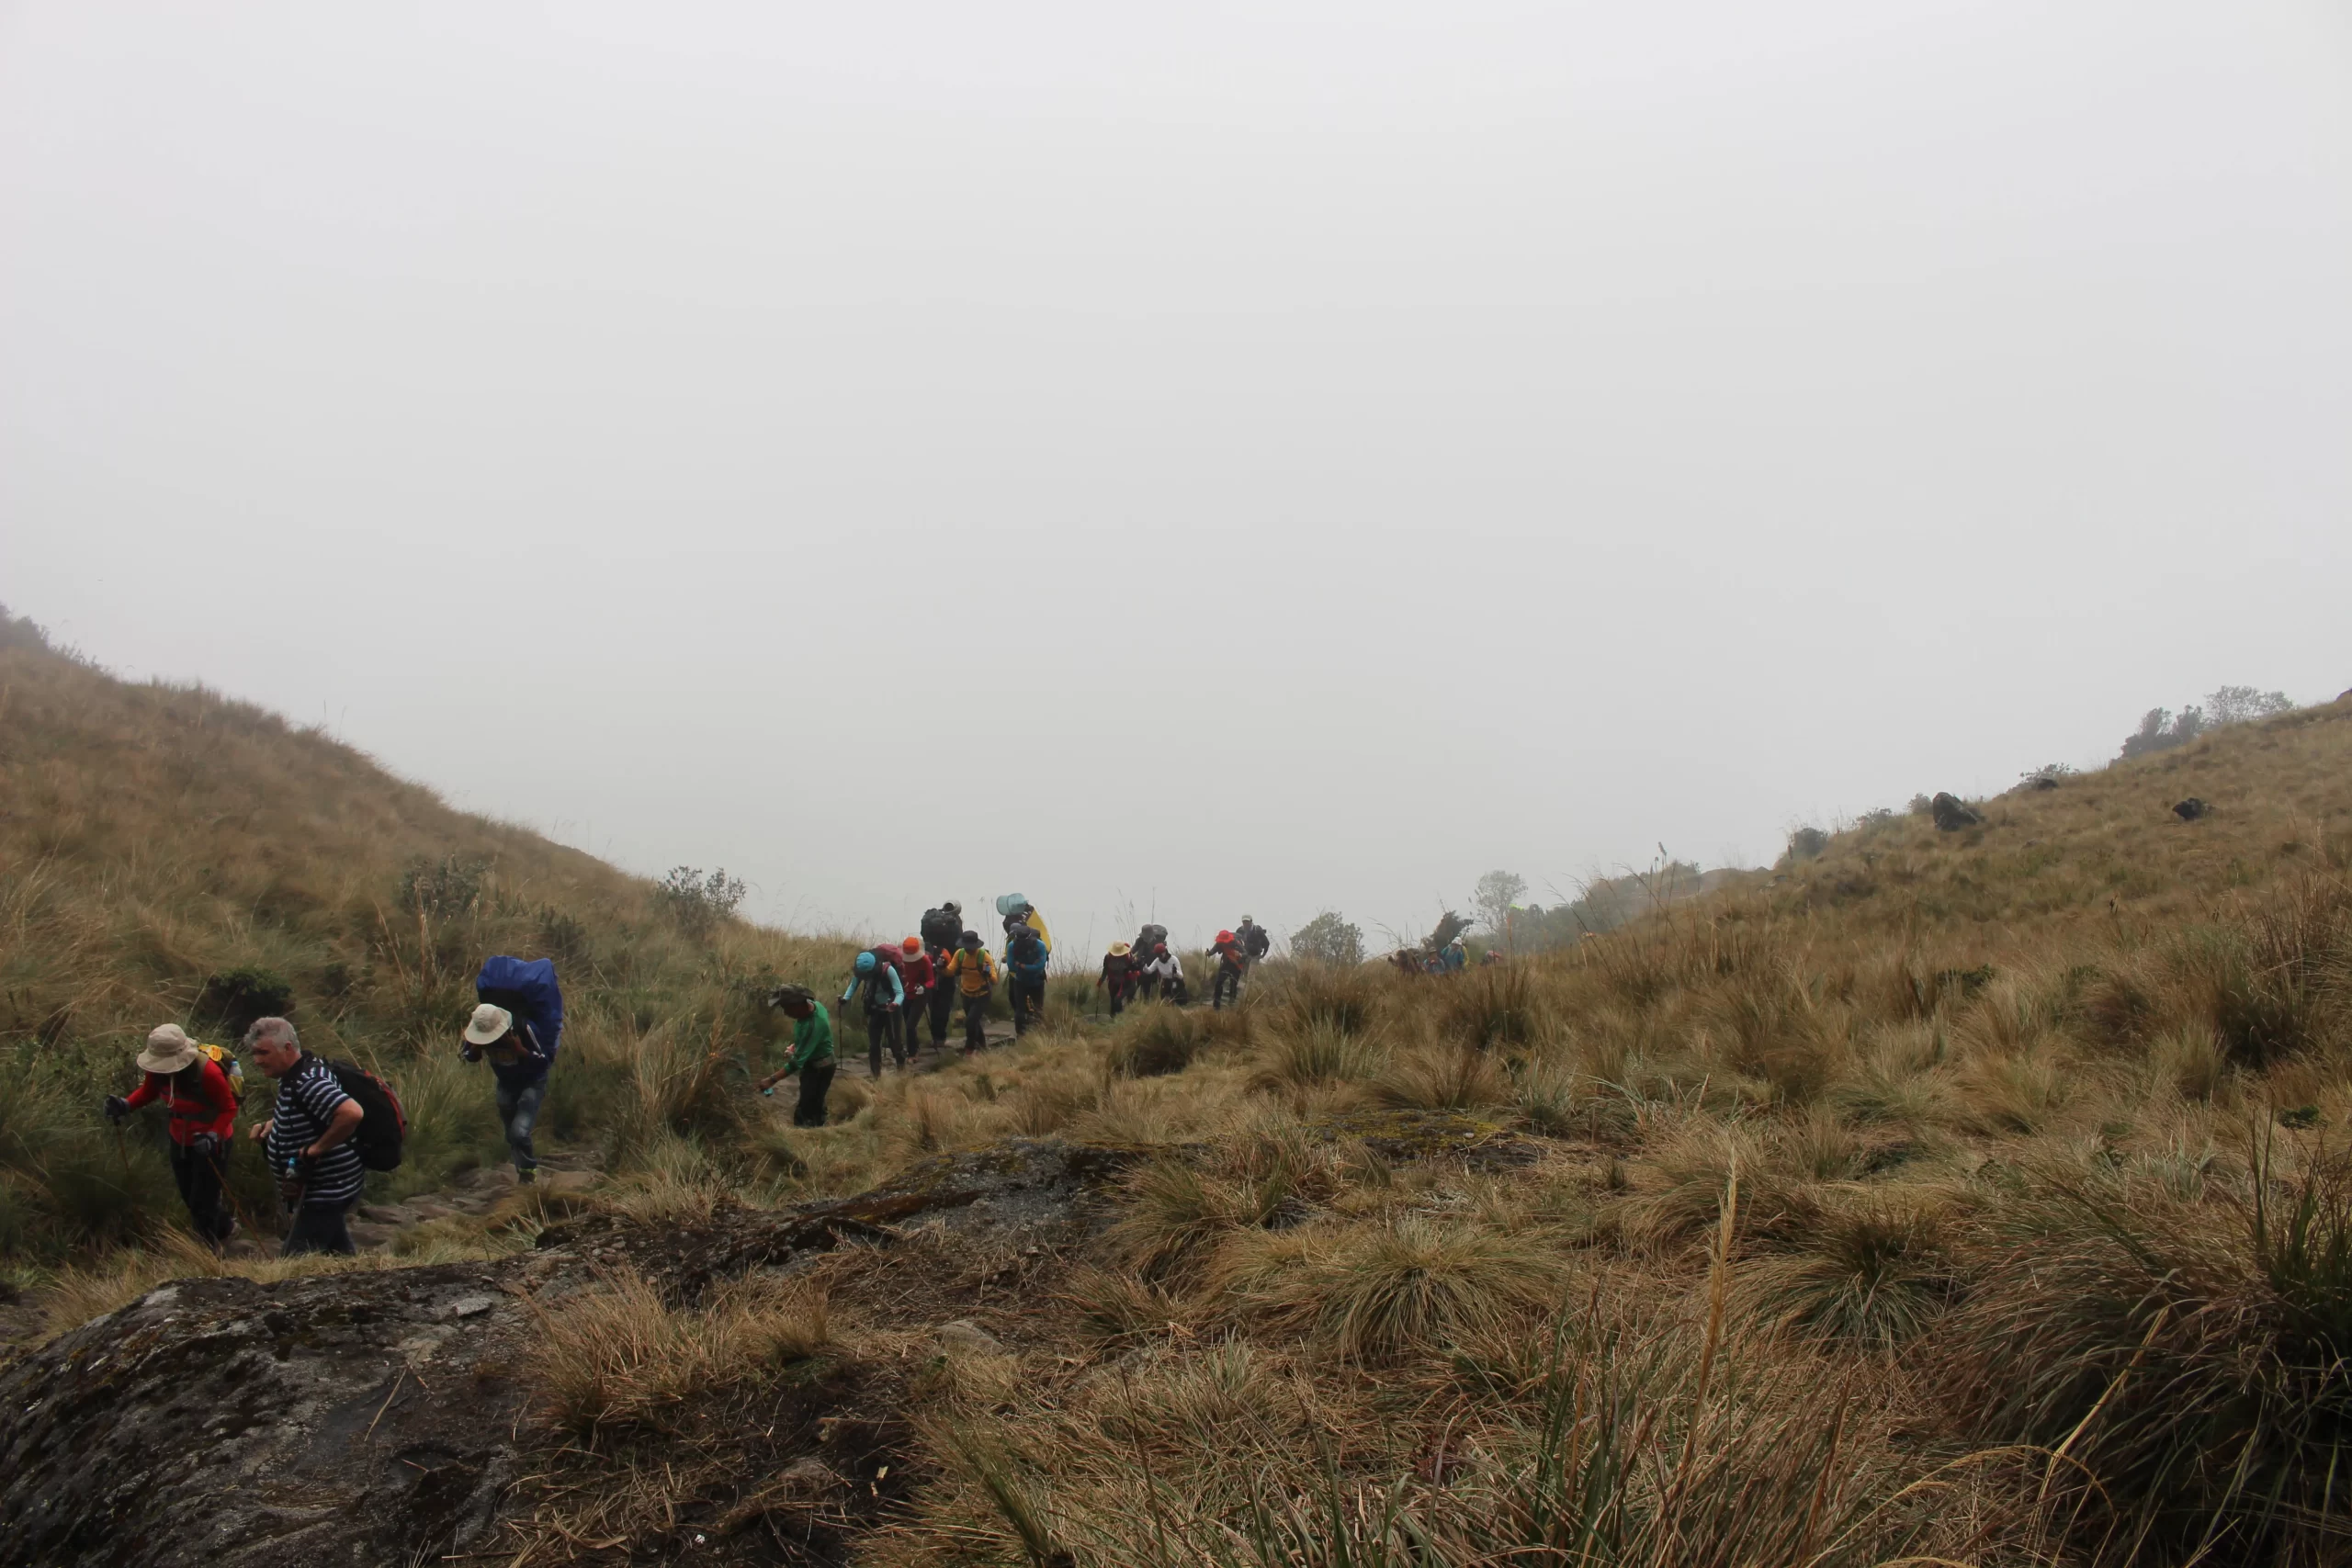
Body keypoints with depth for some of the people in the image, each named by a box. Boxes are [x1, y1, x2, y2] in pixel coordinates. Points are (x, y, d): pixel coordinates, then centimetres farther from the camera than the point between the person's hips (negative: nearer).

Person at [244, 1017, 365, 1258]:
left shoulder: (307, 1082, -27)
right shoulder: (296, 1074, 5)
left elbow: (352, 1113, -41)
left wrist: (315, 1150, -29)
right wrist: (270, 1125, 7)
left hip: (325, 1191, -11)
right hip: (331, 1188, 11)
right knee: (339, 1258, 24)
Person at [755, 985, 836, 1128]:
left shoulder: (813, 1025, -38)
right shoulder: (814, 1005, -11)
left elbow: (797, 1062, -36)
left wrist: (772, 1080, -35)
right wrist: (796, 1046, 7)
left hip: (818, 1068, -9)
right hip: (814, 1064, 9)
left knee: (805, 1113, -5)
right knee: (815, 1106, 25)